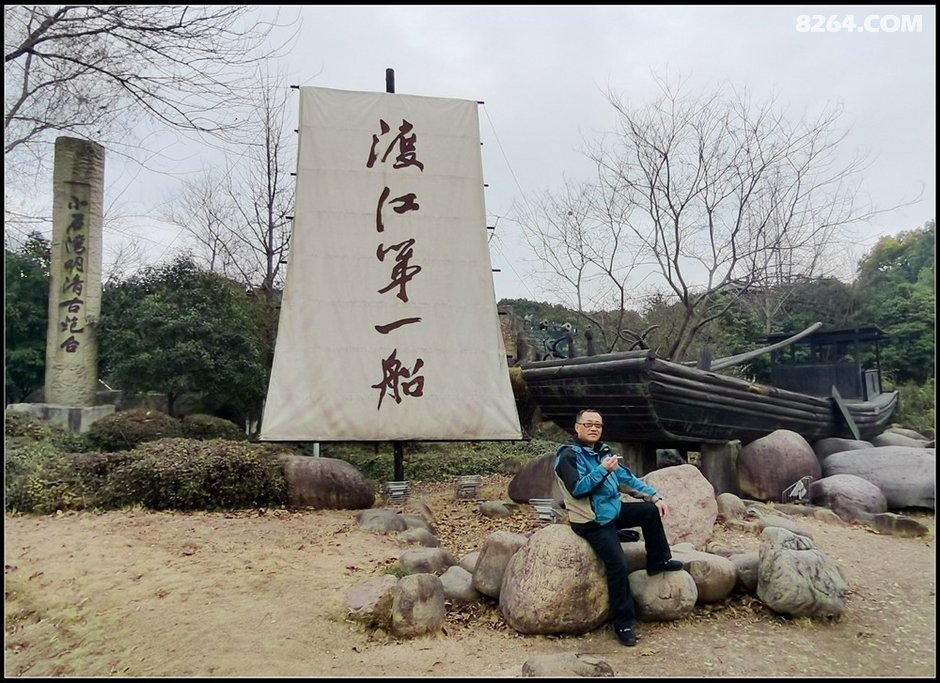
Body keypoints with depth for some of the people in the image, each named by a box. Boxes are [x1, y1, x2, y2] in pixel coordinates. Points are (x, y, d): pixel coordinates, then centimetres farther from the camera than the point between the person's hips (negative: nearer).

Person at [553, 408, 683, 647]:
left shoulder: (603, 451, 8)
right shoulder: (569, 455, -16)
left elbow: (628, 478, 9)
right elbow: (576, 488, -27)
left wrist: (655, 496, 1)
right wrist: (603, 470, -31)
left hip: (613, 510, 8)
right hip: (592, 522, -8)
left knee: (652, 511, 2)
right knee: (618, 565, -16)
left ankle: (658, 561, 19)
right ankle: (623, 624, -2)